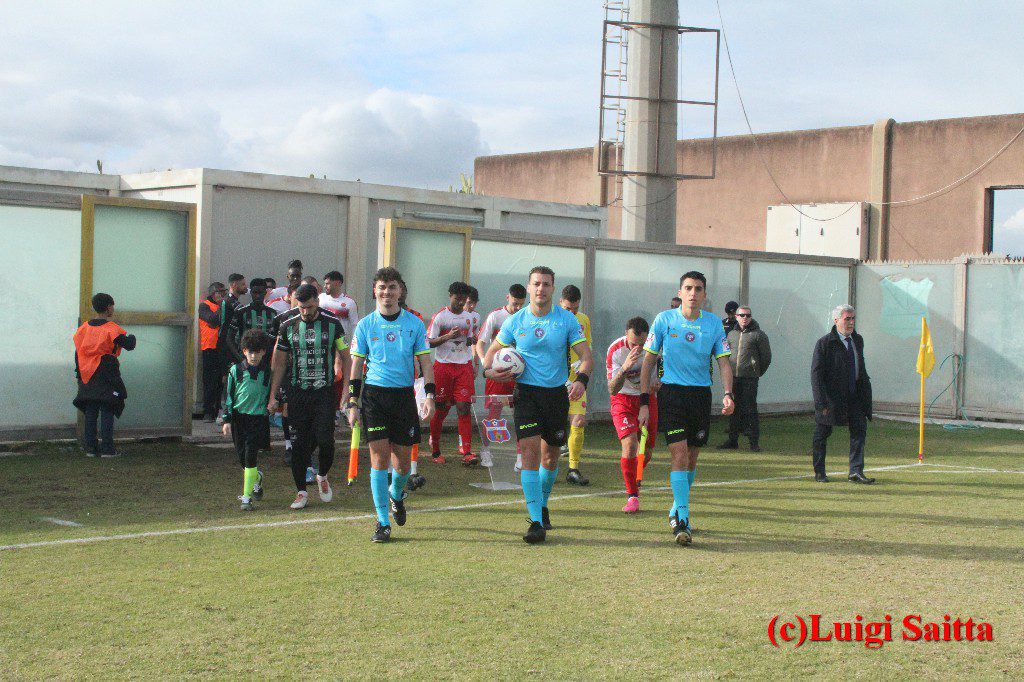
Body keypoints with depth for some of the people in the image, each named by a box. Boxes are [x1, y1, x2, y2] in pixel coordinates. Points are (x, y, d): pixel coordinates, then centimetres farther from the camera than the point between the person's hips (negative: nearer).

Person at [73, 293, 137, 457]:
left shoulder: (84, 328, 8)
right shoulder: (111, 329, -11)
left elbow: (77, 353, 12)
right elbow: (129, 345, -11)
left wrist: (79, 374, 19)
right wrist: (131, 337, 12)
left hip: (87, 376, 6)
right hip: (106, 375, -5)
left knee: (90, 412, 9)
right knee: (107, 412, -3)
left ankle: (90, 447, 10)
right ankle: (107, 449, -6)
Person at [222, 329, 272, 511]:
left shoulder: (268, 372, 1)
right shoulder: (236, 370, 2)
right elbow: (229, 396, 5)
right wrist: (227, 420, 1)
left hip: (259, 418, -2)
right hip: (238, 417, 2)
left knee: (250, 457, -11)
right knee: (242, 458, 8)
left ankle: (247, 498, -6)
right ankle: (257, 478, 39)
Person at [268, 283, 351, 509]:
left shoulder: (332, 324, 1)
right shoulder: (288, 326, 4)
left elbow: (345, 357, 6)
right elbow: (280, 363, 10)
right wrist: (273, 396, 6)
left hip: (324, 391, -1)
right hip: (297, 392, 1)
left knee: (325, 439, -9)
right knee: (299, 443, 1)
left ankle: (323, 476, 20)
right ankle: (301, 491, 12)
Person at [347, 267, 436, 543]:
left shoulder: (414, 323, 3)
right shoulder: (365, 325, 2)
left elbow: (425, 363, 5)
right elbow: (356, 367, 5)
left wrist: (430, 396, -7)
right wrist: (353, 404, 0)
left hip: (404, 395, 1)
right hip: (374, 395, -1)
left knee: (403, 459, 5)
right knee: (379, 457, -6)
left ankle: (396, 495, 39)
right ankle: (382, 522, 0)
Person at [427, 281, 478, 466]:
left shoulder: (469, 317, 12)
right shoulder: (440, 317, -3)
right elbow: (429, 343, -5)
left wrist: (470, 340, -1)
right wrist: (448, 336, -20)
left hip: (464, 366, 3)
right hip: (443, 366, -3)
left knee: (464, 407, -7)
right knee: (440, 409, 2)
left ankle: (466, 451, -12)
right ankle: (435, 450, 15)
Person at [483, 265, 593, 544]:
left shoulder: (566, 319, -1)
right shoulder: (515, 321, 0)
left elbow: (586, 356, -3)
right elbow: (493, 349, 13)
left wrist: (581, 380, -23)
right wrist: (488, 369, -9)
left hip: (557, 393, 1)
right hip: (526, 393, -1)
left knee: (550, 456, 12)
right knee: (530, 450, -15)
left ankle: (542, 505, 40)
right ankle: (536, 522, -15)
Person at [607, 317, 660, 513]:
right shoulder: (615, 350, -24)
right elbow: (612, 390, -26)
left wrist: (658, 384, -16)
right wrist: (625, 368, -44)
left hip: (648, 398, 3)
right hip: (623, 399, -3)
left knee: (647, 451, 7)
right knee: (629, 445, -21)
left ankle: (635, 479, 42)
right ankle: (632, 496, -9)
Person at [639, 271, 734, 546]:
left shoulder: (714, 324, 3)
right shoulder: (664, 320, -2)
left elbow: (724, 362, 4)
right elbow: (648, 361, 3)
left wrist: (728, 394, -13)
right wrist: (644, 401, -2)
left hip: (701, 395, 3)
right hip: (671, 393, -3)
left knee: (691, 458, 10)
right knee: (679, 454, -14)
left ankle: (676, 509, 31)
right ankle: (682, 521, -13)